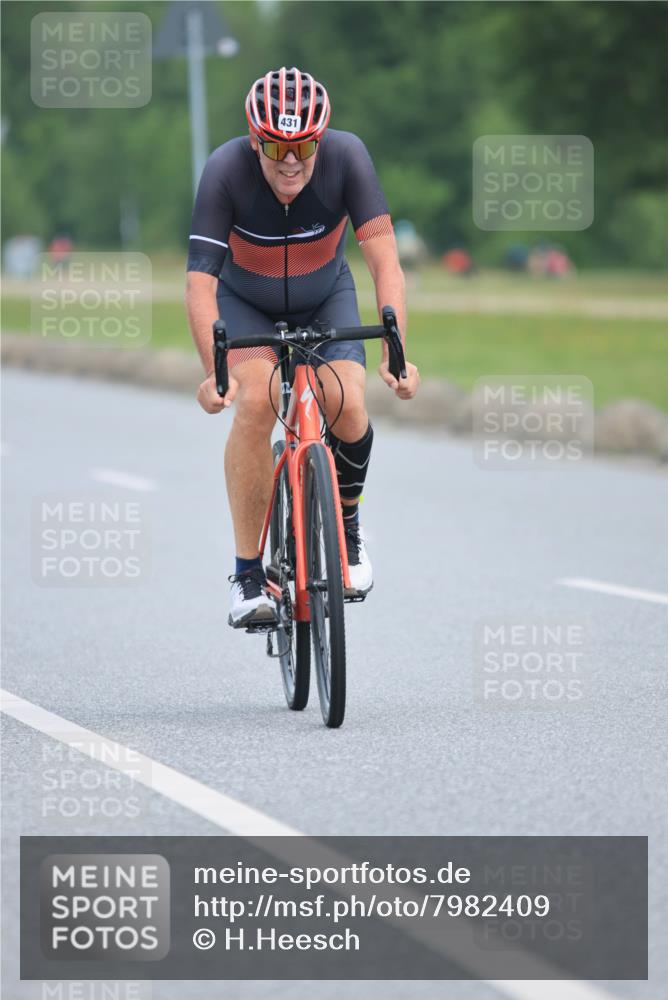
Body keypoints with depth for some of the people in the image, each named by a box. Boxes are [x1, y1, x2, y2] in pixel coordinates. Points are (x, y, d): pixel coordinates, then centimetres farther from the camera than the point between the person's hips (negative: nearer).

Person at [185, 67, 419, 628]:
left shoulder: (346, 156, -29)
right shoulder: (226, 170, -31)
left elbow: (384, 259, -32)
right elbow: (200, 282, -34)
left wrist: (395, 351, -45)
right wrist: (214, 371, -48)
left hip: (325, 297, 1)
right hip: (246, 302, -1)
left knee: (346, 404, -23)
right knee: (256, 401, -27)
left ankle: (347, 522, 8)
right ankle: (249, 571, -17)